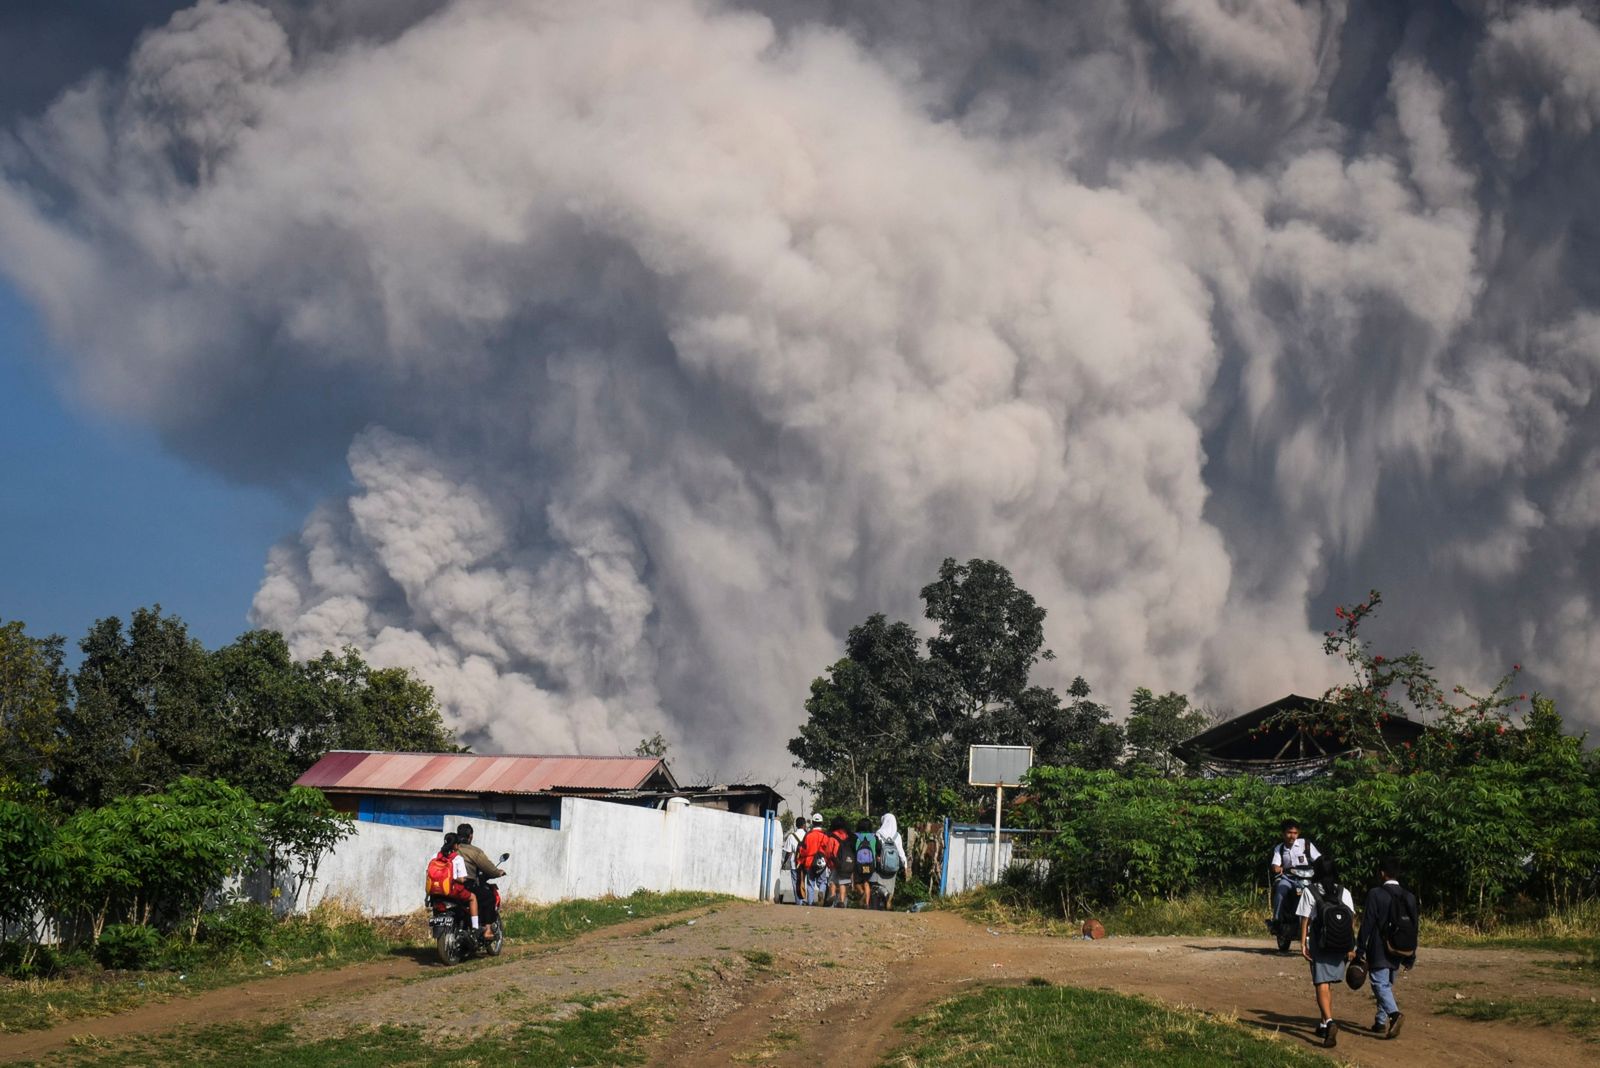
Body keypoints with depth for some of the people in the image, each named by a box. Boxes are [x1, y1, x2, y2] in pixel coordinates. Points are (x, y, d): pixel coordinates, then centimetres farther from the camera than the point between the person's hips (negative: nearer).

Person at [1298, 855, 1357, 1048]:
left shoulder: (1310, 892, -5)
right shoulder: (1344, 893, 4)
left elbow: (1305, 920, -6)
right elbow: (1352, 920, 2)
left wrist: (1303, 943, -2)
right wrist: (1351, 947, 5)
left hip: (1319, 944, -4)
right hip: (1339, 945, 4)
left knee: (1321, 984, -7)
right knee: (1328, 984, 18)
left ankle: (1329, 1021, -27)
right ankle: (1325, 1025, 25)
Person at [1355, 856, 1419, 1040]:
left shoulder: (1375, 894, -11)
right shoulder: (1409, 897, 6)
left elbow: (1367, 924, -12)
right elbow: (1414, 927, 10)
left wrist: (1360, 950, -7)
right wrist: (1411, 956, 16)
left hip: (1379, 951, -6)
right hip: (1397, 952, 6)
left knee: (1380, 984, -9)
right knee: (1387, 984, 17)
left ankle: (1394, 1013, -31)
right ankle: (1381, 1022, 21)